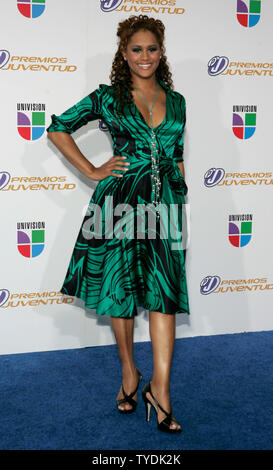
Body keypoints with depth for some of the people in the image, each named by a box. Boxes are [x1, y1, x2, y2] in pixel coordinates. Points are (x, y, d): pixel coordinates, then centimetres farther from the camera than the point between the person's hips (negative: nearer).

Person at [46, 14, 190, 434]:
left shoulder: (176, 101, 14)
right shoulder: (108, 97, 4)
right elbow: (58, 129, 8)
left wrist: (182, 197, 13)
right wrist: (92, 171, 2)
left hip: (166, 201, 2)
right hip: (120, 199, -2)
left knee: (164, 290, -5)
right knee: (120, 286, 4)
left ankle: (160, 387, 0)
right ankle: (129, 372, 23)